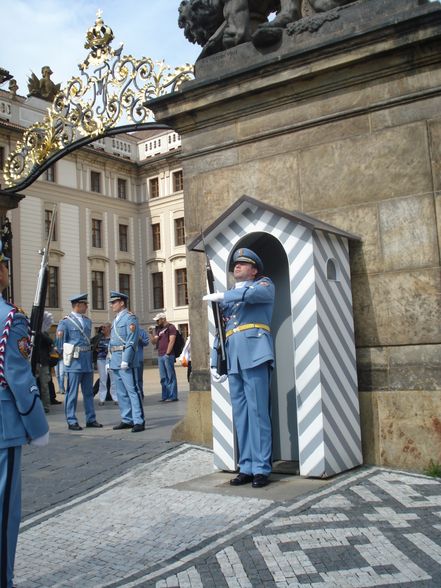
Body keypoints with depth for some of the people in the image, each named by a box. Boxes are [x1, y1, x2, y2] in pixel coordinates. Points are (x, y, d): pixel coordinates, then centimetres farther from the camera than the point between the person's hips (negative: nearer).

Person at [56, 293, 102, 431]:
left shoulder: (88, 321, 13)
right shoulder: (66, 322, -6)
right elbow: (60, 342, -3)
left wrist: (89, 355, 15)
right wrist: (65, 355, 0)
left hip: (87, 359, 6)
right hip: (74, 361, -6)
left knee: (88, 392, 11)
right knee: (72, 392, -1)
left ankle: (91, 419, 19)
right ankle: (71, 421, 6)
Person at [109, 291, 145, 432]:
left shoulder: (130, 318, -7)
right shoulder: (116, 319, 20)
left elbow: (132, 341, -15)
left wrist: (125, 360, -21)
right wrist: (110, 360, 17)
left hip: (126, 359, -9)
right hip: (116, 360, 9)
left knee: (132, 391, -9)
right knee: (121, 393, 11)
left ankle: (139, 421, -7)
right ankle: (127, 420, 17)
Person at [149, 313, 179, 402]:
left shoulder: (170, 327, -2)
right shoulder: (158, 329, 20)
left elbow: (171, 341, -10)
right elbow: (154, 341, 15)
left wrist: (167, 353, -15)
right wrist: (151, 333, -1)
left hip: (168, 355, -7)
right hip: (160, 355, 7)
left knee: (170, 376, -6)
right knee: (163, 378, 8)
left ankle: (172, 396, -4)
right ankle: (165, 396, 12)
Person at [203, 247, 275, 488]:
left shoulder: (264, 284, 10)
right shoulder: (228, 298, 25)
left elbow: (252, 294, -15)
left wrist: (222, 296, -7)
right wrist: (214, 363, 14)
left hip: (255, 356, -6)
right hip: (233, 361, 6)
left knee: (257, 412, -7)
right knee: (240, 415, 6)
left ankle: (261, 468, -2)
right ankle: (246, 467, 11)